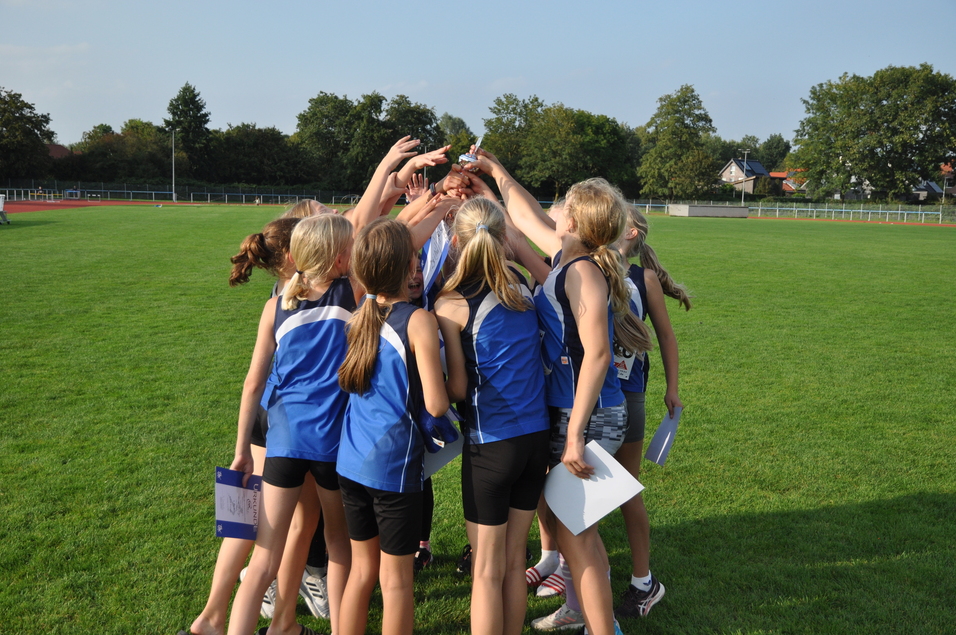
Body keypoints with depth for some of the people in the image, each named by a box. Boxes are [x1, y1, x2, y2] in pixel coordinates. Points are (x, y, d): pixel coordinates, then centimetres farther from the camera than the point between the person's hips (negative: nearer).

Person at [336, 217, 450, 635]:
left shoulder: (359, 315, 3)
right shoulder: (419, 321, -17)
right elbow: (435, 405, -19)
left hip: (351, 461, 6)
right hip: (393, 464, -6)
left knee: (362, 567, 20)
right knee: (396, 576, 9)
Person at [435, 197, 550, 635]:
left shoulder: (451, 306, -13)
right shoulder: (522, 287, 2)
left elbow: (457, 389, -11)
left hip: (490, 444, -5)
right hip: (536, 436, 6)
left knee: (487, 570, 8)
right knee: (514, 560, 19)